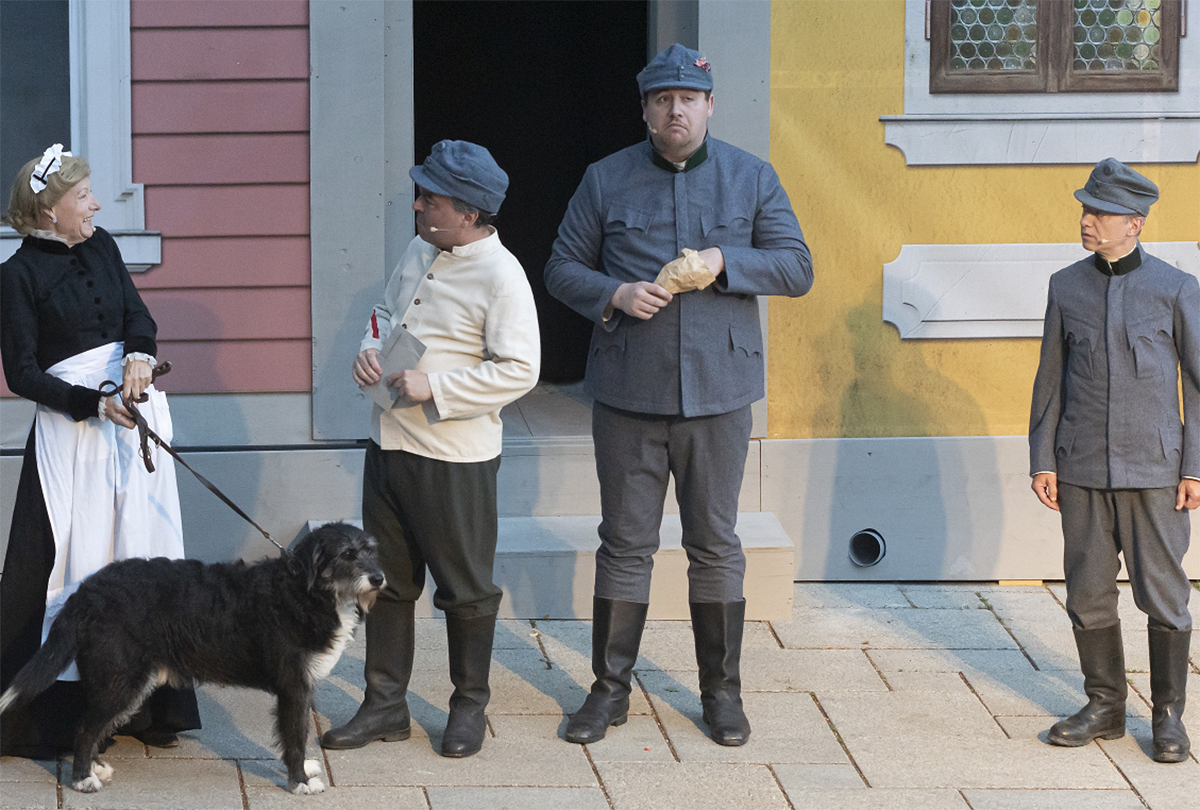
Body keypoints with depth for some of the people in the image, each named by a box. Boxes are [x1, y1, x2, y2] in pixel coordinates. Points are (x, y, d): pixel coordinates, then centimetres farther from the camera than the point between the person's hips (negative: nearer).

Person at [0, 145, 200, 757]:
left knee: (144, 553, 4)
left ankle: (146, 704, 8)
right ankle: (56, 715, 2)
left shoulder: (100, 247, 11)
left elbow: (139, 315, 6)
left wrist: (140, 355, -16)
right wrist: (93, 403, -18)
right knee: (74, 560, -5)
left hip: (137, 414, 6)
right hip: (71, 427, -6)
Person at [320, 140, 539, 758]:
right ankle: (385, 705, 23)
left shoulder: (500, 277, -17)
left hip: (454, 458, -8)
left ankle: (469, 707, 22)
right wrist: (370, 350, 1)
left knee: (465, 589, 7)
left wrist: (433, 388, -22)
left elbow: (518, 370, -20)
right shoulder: (418, 254, 8)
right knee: (385, 579, 13)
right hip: (388, 445, 8)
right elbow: (384, 312, 23)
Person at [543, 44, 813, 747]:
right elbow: (563, 268, 6)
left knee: (715, 543, 6)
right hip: (628, 392, 0)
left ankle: (722, 689, 17)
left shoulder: (752, 179, 4)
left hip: (717, 391, 0)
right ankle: (612, 688, 14)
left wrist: (726, 261, -14)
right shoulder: (606, 181, 4)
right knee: (625, 542, 5)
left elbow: (798, 269, 2)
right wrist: (616, 294, -13)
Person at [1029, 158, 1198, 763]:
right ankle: (1105, 707, 18)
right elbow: (1051, 378, 10)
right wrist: (1042, 460, 5)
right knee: (1089, 593, 5)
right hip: (1083, 468, 3)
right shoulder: (1067, 286, 5)